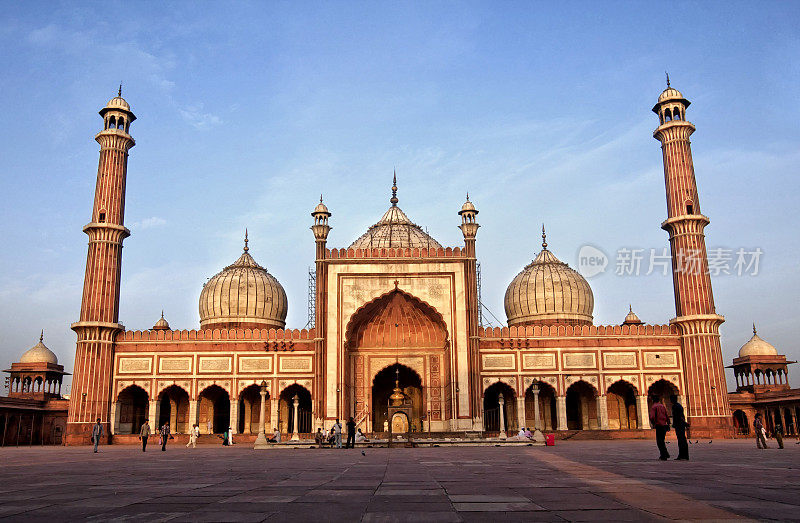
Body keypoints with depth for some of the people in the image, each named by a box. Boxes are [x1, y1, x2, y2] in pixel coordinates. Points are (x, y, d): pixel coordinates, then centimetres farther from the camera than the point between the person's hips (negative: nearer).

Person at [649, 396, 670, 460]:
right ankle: (663, 455, 21)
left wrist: (653, 424, 0)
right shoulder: (663, 406, 13)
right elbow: (667, 416, 13)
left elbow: (652, 417, -17)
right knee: (661, 441, 19)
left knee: (659, 442, -1)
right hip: (664, 425, 7)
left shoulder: (653, 407, -5)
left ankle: (664, 455, -5)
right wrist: (668, 425, 18)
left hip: (658, 425, -6)